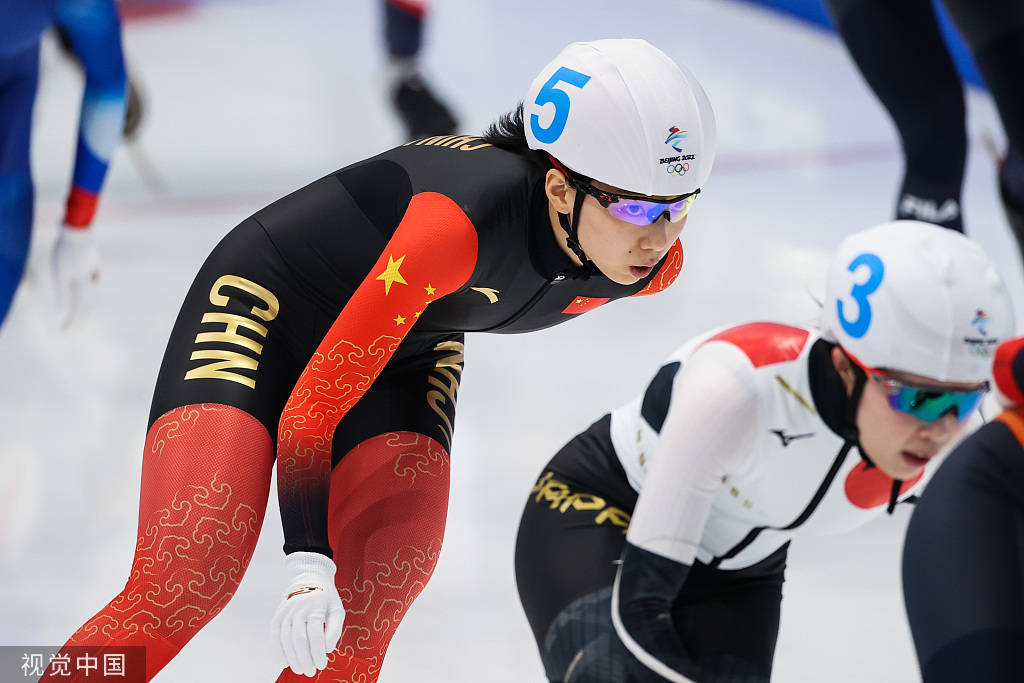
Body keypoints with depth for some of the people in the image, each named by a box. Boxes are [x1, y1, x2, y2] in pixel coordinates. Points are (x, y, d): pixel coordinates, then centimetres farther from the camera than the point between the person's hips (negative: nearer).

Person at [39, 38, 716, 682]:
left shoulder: (652, 264, -19)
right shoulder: (461, 220, -40)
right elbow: (316, 398, -36)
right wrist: (309, 563, -44)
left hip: (407, 347, 6)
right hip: (264, 309, -6)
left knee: (363, 623, -13)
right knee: (180, 591, -22)